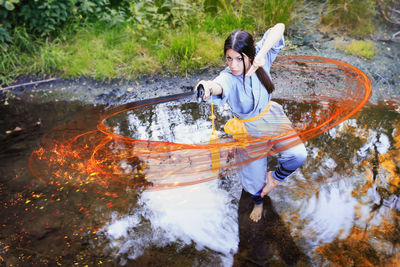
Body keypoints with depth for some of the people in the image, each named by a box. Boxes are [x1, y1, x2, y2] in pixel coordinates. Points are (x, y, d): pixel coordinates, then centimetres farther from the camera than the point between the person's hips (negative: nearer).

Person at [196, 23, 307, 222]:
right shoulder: (228, 77, -28)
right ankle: (258, 202, 44)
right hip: (248, 127, -2)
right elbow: (220, 86, -54)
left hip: (271, 115, 3)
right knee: (254, 175, 7)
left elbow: (279, 28, -30)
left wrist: (262, 54, -46)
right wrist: (209, 87, -78)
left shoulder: (259, 59, -20)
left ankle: (276, 176, 18)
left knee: (297, 154, -17)